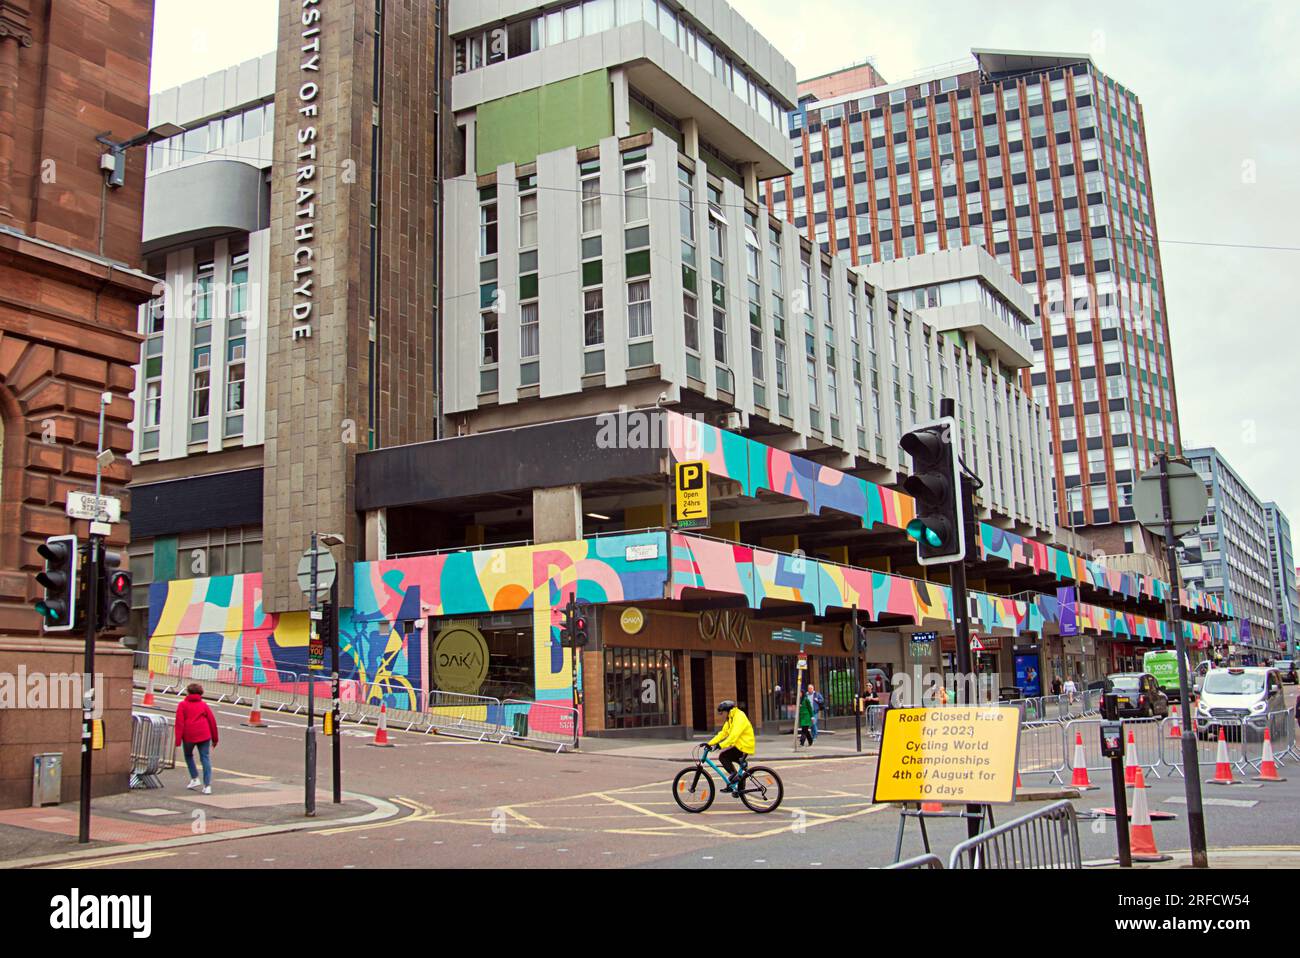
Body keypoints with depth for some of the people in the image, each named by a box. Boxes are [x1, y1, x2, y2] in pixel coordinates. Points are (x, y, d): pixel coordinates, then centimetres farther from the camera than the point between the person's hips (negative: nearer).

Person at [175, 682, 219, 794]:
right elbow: (212, 721, 11)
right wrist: (214, 739, 18)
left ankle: (194, 778, 15)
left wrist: (178, 740, -6)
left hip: (189, 736, -2)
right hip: (204, 735, 2)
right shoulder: (203, 705, 14)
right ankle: (207, 785, -8)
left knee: (188, 756, 23)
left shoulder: (183, 705, 6)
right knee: (205, 758, 1)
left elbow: (179, 722, -5)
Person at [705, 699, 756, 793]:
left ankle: (734, 774, -12)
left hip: (744, 747, -10)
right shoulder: (730, 719, 14)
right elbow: (722, 733, 14)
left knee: (722, 756, -17)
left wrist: (721, 745, -37)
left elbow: (734, 735, -30)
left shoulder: (739, 718, -18)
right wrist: (709, 743, 6)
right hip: (739, 746, 10)